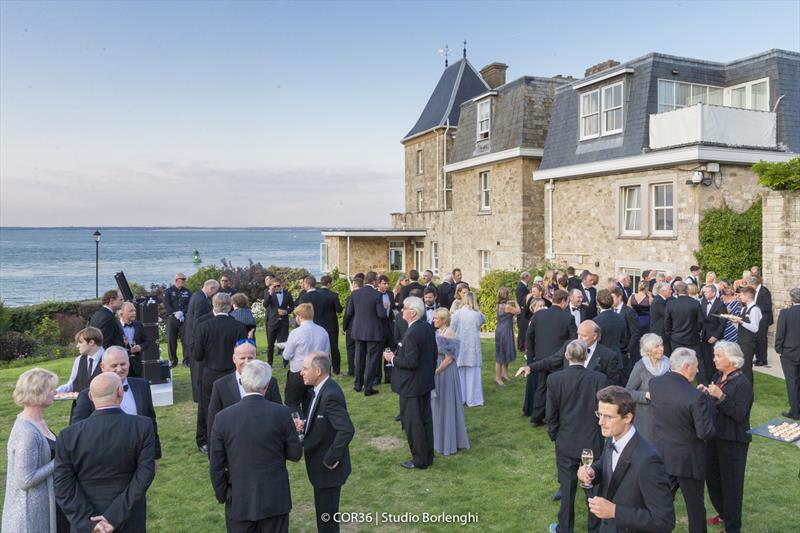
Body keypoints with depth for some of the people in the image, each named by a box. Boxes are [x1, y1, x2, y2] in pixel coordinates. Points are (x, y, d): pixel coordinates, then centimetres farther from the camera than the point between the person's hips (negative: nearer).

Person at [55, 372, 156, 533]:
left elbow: (63, 488, -13)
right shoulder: (143, 426, -16)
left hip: (85, 519, 1)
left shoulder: (69, 435, -14)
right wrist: (115, 517, -15)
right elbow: (144, 476, -18)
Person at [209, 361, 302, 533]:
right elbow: (295, 454, -4)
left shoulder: (222, 417, -10)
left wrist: (222, 495, 10)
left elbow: (216, 465, -4)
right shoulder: (282, 413, -13)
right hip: (275, 499, 0)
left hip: (239, 501, 1)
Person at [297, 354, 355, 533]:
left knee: (326, 516, 6)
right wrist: (306, 425, -1)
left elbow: (347, 430, -33)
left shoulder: (330, 395, -27)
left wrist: (330, 460, -24)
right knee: (325, 513, 23)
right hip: (321, 465, 9)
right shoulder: (322, 389, 3)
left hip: (328, 468, -9)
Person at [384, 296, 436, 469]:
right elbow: (433, 354, 10)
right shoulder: (428, 327, 2)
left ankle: (419, 460, 16)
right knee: (425, 420, 18)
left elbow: (411, 362, -26)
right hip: (426, 383, 9)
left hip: (411, 386, -9)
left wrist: (393, 359, -13)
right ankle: (428, 456, 31)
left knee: (412, 423, 5)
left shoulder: (412, 333, -26)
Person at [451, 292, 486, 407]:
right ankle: (472, 399, 11)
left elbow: (452, 330, -7)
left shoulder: (457, 314, -11)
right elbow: (484, 320, 14)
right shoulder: (477, 314, -7)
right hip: (473, 347, 0)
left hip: (459, 347, 0)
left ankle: (460, 399, 17)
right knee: (472, 373, 7)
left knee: (460, 373, 11)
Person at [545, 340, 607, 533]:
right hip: (594, 442, 1)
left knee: (567, 488, 12)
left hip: (566, 443, 0)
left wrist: (554, 435, 8)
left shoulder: (554, 379, -14)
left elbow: (551, 415, -8)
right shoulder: (599, 379, -13)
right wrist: (600, 434, 12)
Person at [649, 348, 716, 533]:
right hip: (688, 460, -5)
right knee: (695, 505, 17)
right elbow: (705, 433, -21)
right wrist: (707, 403, -7)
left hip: (661, 455, 5)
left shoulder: (654, 383, -10)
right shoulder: (696, 397, -28)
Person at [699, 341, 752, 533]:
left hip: (733, 441, -7)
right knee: (712, 477, 18)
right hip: (714, 436, 7)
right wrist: (704, 393, -8)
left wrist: (720, 396, -30)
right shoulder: (717, 377, 4)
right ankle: (723, 513, 40)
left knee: (731, 482, 6)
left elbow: (739, 414, -23)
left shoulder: (742, 384, -17)